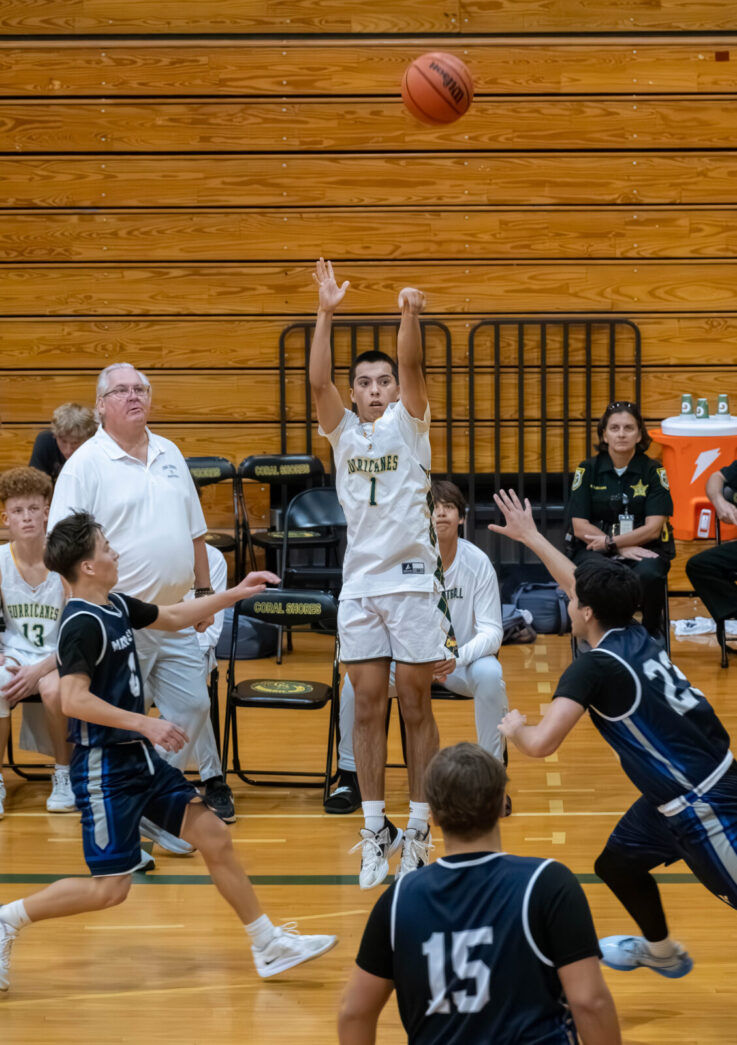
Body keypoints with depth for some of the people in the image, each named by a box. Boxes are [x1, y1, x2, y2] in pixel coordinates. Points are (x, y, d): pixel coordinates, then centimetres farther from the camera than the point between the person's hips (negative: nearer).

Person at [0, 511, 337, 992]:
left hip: (140, 757, 9)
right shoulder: (82, 623, -19)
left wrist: (234, 594, 22)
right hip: (105, 767, -9)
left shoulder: (117, 606, 9)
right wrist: (145, 723, -29)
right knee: (110, 887, -8)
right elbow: (74, 700, -28)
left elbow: (173, 618, 26)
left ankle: (268, 945, 14)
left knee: (215, 836, 7)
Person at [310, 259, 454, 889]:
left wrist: (410, 317, -33)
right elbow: (318, 381, -8)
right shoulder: (344, 432, 8)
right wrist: (326, 315, -21)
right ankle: (376, 829, 11)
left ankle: (418, 829, 8)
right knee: (367, 706, 4)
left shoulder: (409, 424, 3)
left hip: (413, 580, -2)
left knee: (416, 706, 2)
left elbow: (413, 368, -15)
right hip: (360, 582, 2)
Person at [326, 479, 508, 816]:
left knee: (489, 674, -33)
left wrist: (456, 658, -35)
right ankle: (350, 778, -10)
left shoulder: (478, 563, -12)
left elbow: (491, 631, -14)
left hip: (461, 660, 0)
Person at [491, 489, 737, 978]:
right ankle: (661, 951, 48)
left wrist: (515, 728, -2)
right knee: (617, 862, 25)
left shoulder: (596, 666, -19)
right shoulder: (635, 635, 4)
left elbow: (541, 743, -25)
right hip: (681, 794, 9)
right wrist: (530, 536, 32)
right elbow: (587, 585, 22)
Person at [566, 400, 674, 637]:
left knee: (647, 575, -35)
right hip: (593, 547, 0)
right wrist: (622, 548, -12)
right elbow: (580, 527, -1)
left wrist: (611, 542, -15)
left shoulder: (653, 471, 2)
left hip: (642, 547, 0)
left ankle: (653, 635, -7)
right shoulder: (588, 470, 4)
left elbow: (653, 528, -4)